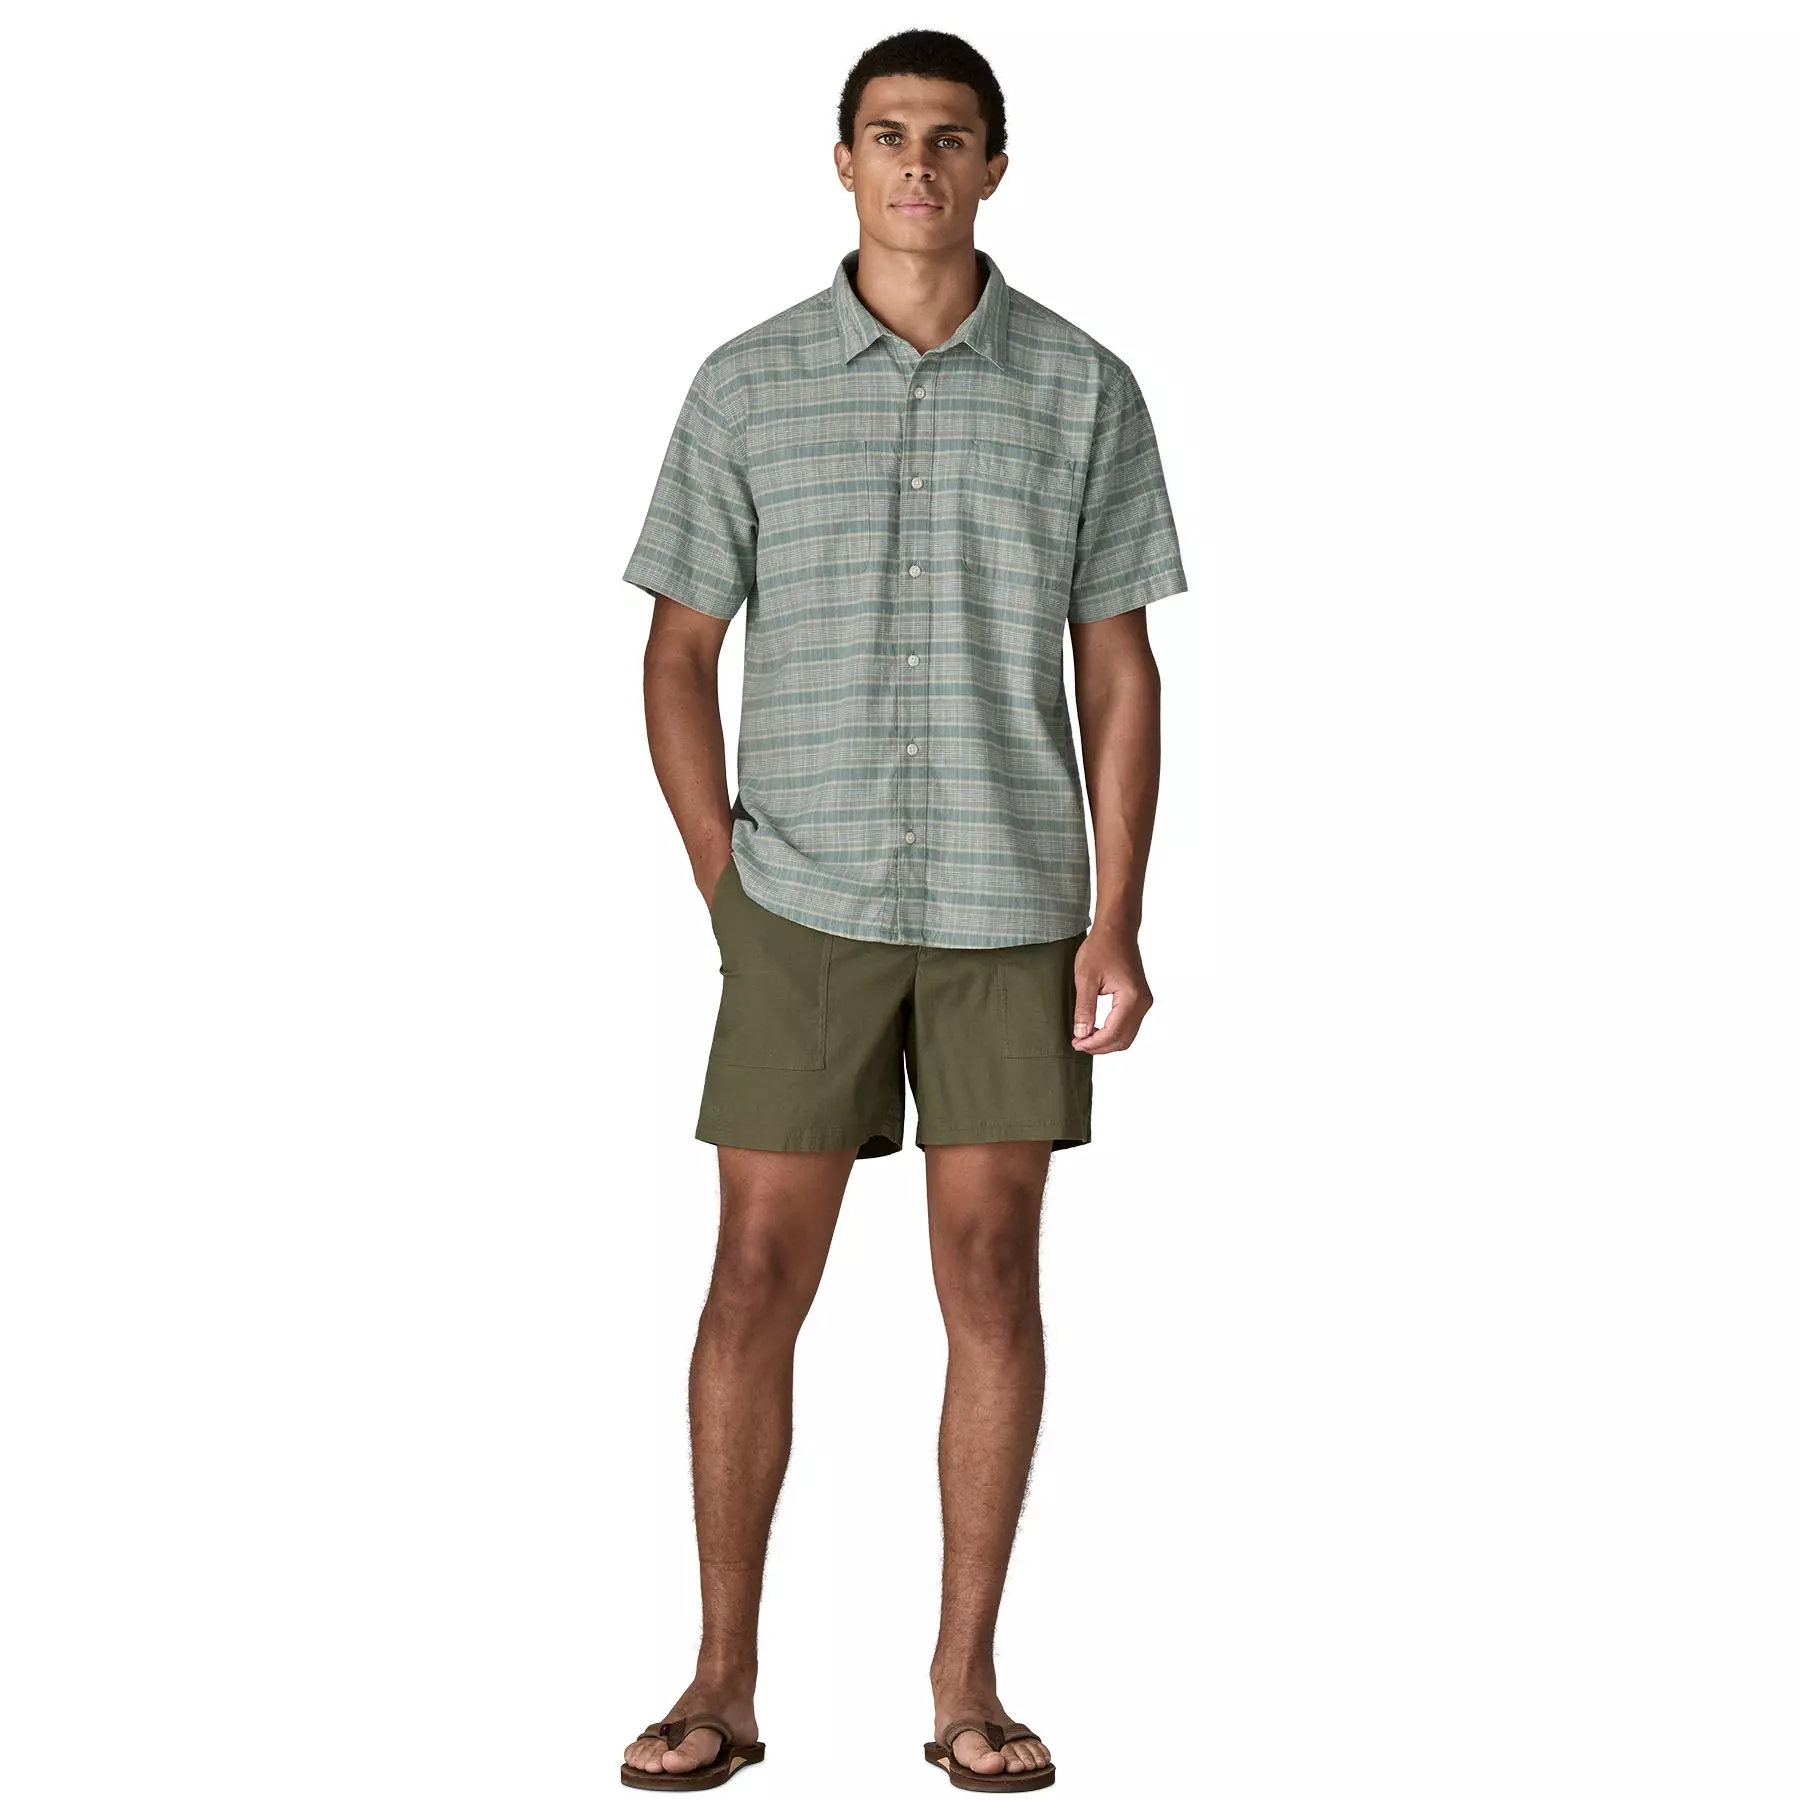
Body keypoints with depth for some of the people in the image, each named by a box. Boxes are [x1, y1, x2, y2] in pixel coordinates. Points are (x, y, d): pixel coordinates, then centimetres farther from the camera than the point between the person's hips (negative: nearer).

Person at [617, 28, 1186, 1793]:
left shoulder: (1084, 391, 2)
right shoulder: (746, 387, 1)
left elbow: (1120, 673, 2)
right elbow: (678, 658, 6)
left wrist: (1119, 922, -5)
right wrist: (724, 894, -2)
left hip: (1012, 910, 0)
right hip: (807, 903, 0)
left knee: (991, 1276, 3)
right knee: (756, 1280, 0)